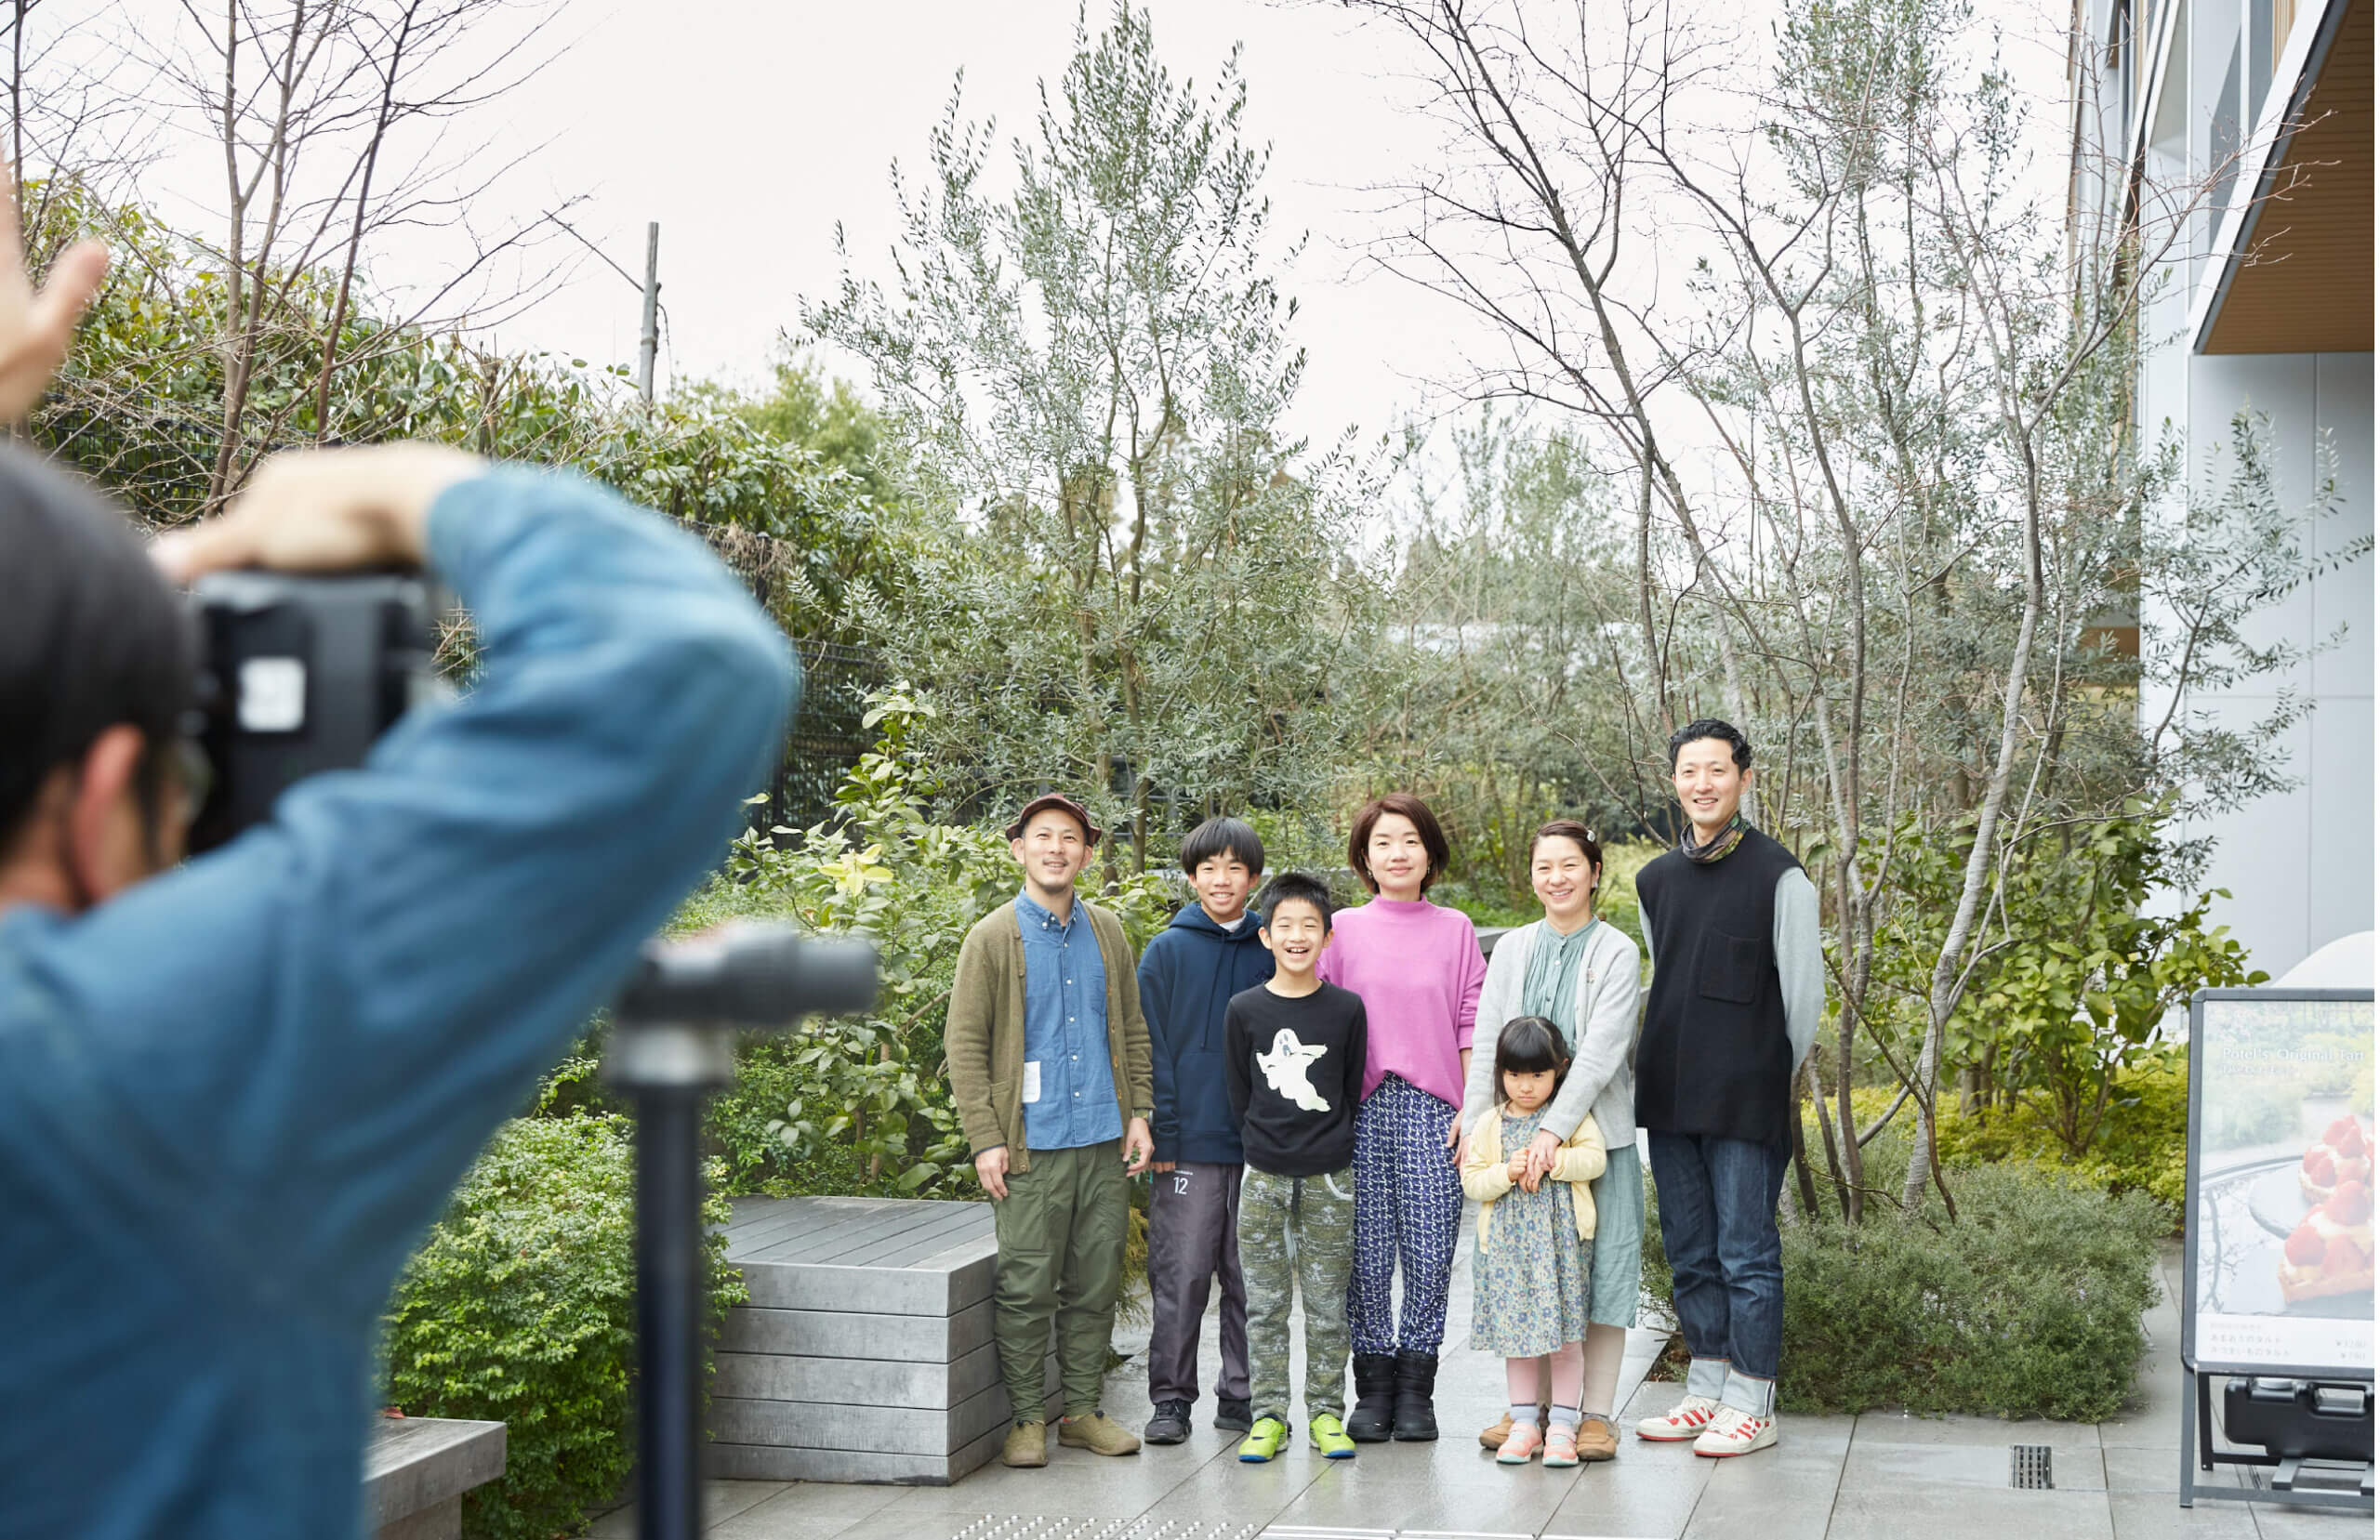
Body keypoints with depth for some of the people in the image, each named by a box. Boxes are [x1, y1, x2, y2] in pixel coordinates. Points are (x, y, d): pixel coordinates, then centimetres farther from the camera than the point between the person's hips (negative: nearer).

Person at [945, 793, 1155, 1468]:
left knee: (1095, 1285, 9)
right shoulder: (992, 938, -1)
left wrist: (1139, 1114, 7)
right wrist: (985, 1140, -10)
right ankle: (1027, 1418, 11)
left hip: (1104, 1142, 4)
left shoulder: (1107, 933, 12)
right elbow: (964, 1044, -3)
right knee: (1026, 1289, -2)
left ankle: (1083, 1411, 21)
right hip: (1032, 1146, -4)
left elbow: (1133, 1031, 17)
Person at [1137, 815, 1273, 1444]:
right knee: (1180, 1274, 0)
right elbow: (1152, 1049, -1)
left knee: (1251, 1276, 8)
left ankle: (1242, 1396, 19)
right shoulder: (1167, 952, 2)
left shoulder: (1273, 952, 7)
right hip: (1190, 1144, -2)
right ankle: (1171, 1398, 10)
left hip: (1262, 1143, 2)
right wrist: (1162, 1131, -8)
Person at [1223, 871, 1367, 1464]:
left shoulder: (1346, 1009, -1)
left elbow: (1354, 1092, 7)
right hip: (1263, 1175, 0)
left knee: (1327, 1304, 5)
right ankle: (1268, 1415, 12)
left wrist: (1332, 1149, 7)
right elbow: (1239, 1092, 6)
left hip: (1329, 1176, 0)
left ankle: (1326, 1413, 15)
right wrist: (1266, 1144, 6)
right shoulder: (1244, 1009, 0)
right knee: (1266, 1303, 5)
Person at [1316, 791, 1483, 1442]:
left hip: (1434, 1111, 0)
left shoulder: (1456, 929, 10)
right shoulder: (1343, 930, 8)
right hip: (1362, 1111, 0)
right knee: (1367, 1253, 0)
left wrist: (1471, 1109, 1)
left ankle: (1415, 1393, 8)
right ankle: (1373, 1391, 10)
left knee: (1430, 1253, -3)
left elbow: (1471, 1026, 8)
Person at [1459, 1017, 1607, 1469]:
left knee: (1565, 1333, -1)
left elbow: (1594, 1157, -9)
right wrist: (1508, 1172, -13)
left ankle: (1562, 1426, 8)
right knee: (1516, 1331, 6)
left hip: (1560, 1238, -2)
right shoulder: (1490, 1124, 7)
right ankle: (1524, 1423, 16)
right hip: (1507, 1242, 2)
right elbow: (1472, 1181, 3)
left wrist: (1551, 1161, -19)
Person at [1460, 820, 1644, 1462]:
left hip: (1596, 1128, -3)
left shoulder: (1616, 952, -3)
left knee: (1599, 1266, 0)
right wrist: (1476, 1124, -7)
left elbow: (1602, 1049, -13)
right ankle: (1529, 1407, 18)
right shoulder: (1512, 948, 9)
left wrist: (1555, 1127, -22)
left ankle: (1596, 1414, 8)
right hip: (1520, 1129, 3)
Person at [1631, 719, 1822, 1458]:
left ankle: (1752, 1404, 7)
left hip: (1747, 1103, -6)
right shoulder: (1655, 879, 12)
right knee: (1690, 1254, 12)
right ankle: (1707, 1390, 22)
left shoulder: (1779, 876, -7)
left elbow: (1805, 990, -4)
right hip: (1670, 1097, 6)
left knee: (1747, 1253, -2)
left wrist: (1770, 1078, 3)